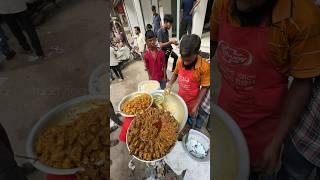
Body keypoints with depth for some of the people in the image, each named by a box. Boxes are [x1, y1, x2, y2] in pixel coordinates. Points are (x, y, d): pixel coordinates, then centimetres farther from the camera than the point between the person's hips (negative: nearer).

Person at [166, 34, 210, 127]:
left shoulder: (204, 66, -27)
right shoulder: (180, 60, -14)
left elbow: (204, 88, -19)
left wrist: (196, 107, -18)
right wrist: (170, 84, -12)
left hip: (192, 102, -4)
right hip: (180, 97, 4)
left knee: (189, 121, 20)